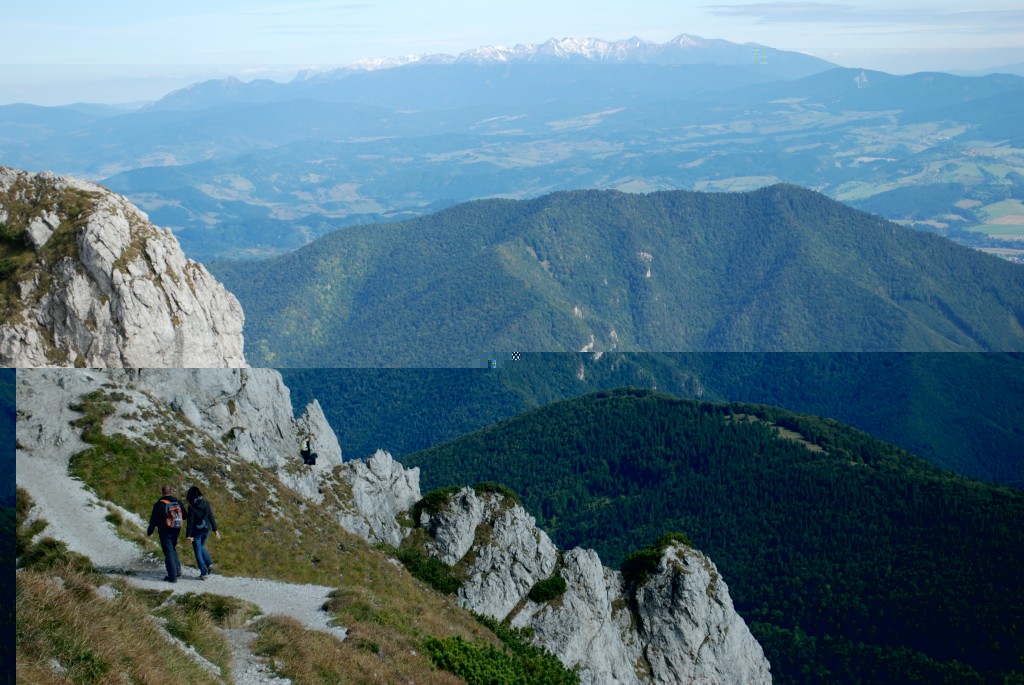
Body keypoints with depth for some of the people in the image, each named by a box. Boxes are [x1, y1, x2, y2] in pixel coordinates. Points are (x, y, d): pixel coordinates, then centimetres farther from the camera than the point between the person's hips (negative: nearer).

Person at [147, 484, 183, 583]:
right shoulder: (178, 502, 3)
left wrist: (149, 532, 3)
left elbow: (154, 520, -10)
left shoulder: (159, 504, -13)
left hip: (165, 531, -5)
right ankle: (177, 570, 16)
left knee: (169, 552, -1)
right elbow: (184, 516, 14)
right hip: (176, 530, 5)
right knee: (173, 549, 24)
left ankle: (172, 576, 0)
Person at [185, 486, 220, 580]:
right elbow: (211, 517, 1)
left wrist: (189, 535, -11)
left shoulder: (191, 507, -16)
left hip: (196, 531, -5)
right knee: (201, 546, 28)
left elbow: (190, 522, -15)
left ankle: (203, 573, 7)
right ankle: (209, 563, 12)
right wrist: (215, 530, 7)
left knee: (198, 551, 7)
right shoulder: (206, 503, -3)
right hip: (206, 529, 5)